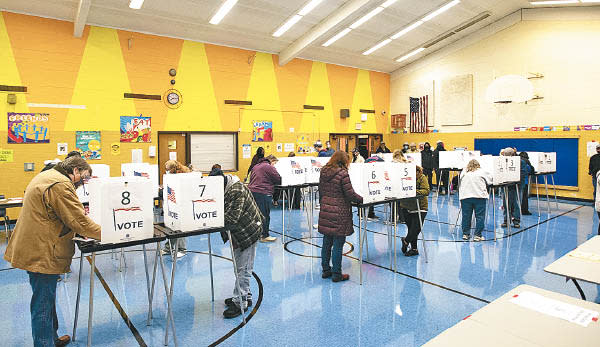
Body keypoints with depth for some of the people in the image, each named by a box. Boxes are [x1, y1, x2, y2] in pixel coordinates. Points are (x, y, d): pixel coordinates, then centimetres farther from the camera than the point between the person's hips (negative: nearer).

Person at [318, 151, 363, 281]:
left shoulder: (323, 172, 7)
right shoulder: (342, 173, -13)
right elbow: (350, 194, -13)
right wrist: (363, 199, 1)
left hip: (325, 211, 7)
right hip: (339, 213, -7)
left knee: (326, 242, 15)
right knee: (338, 244, 2)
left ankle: (325, 270, 26)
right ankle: (336, 274, 11)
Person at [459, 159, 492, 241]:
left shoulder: (464, 172, 12)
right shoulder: (482, 171, 7)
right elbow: (489, 181, 10)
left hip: (465, 196, 2)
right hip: (479, 196, -2)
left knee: (466, 216, 9)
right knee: (479, 216, 3)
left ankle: (465, 234, 16)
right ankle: (477, 235, 3)